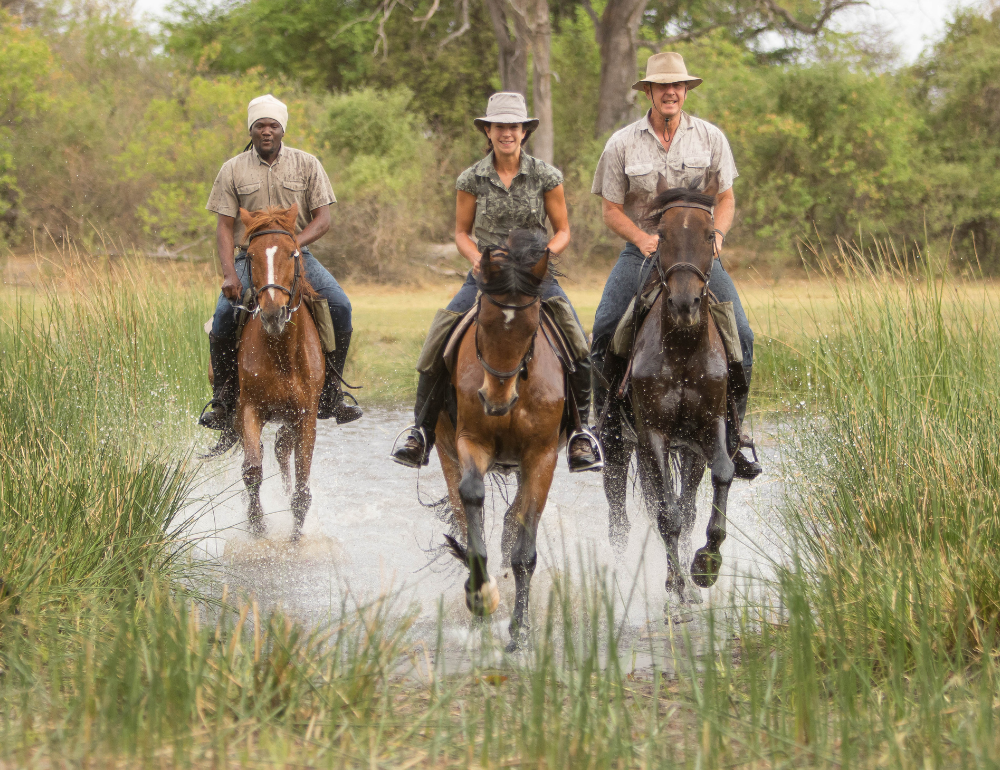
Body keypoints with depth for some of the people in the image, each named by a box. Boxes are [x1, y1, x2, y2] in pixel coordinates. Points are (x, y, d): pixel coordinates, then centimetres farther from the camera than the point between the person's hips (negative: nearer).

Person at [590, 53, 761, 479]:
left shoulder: (710, 137, 2)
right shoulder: (622, 143, -1)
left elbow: (725, 198, 8)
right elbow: (611, 208, 3)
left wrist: (716, 235, -12)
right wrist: (642, 238, -15)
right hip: (642, 249, 0)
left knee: (740, 335, -17)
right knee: (603, 332, -20)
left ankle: (731, 439, -5)